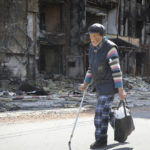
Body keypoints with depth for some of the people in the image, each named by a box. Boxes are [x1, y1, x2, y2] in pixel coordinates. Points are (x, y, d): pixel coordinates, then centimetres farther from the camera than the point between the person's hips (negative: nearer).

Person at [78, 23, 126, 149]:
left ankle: (101, 140, 3)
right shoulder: (93, 46, 6)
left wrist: (120, 90, -20)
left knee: (101, 111, -8)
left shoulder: (110, 48, -19)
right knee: (106, 111, 17)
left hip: (110, 84, -9)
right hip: (100, 85, 9)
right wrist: (85, 84, 8)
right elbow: (92, 67, 14)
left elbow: (116, 69, -20)